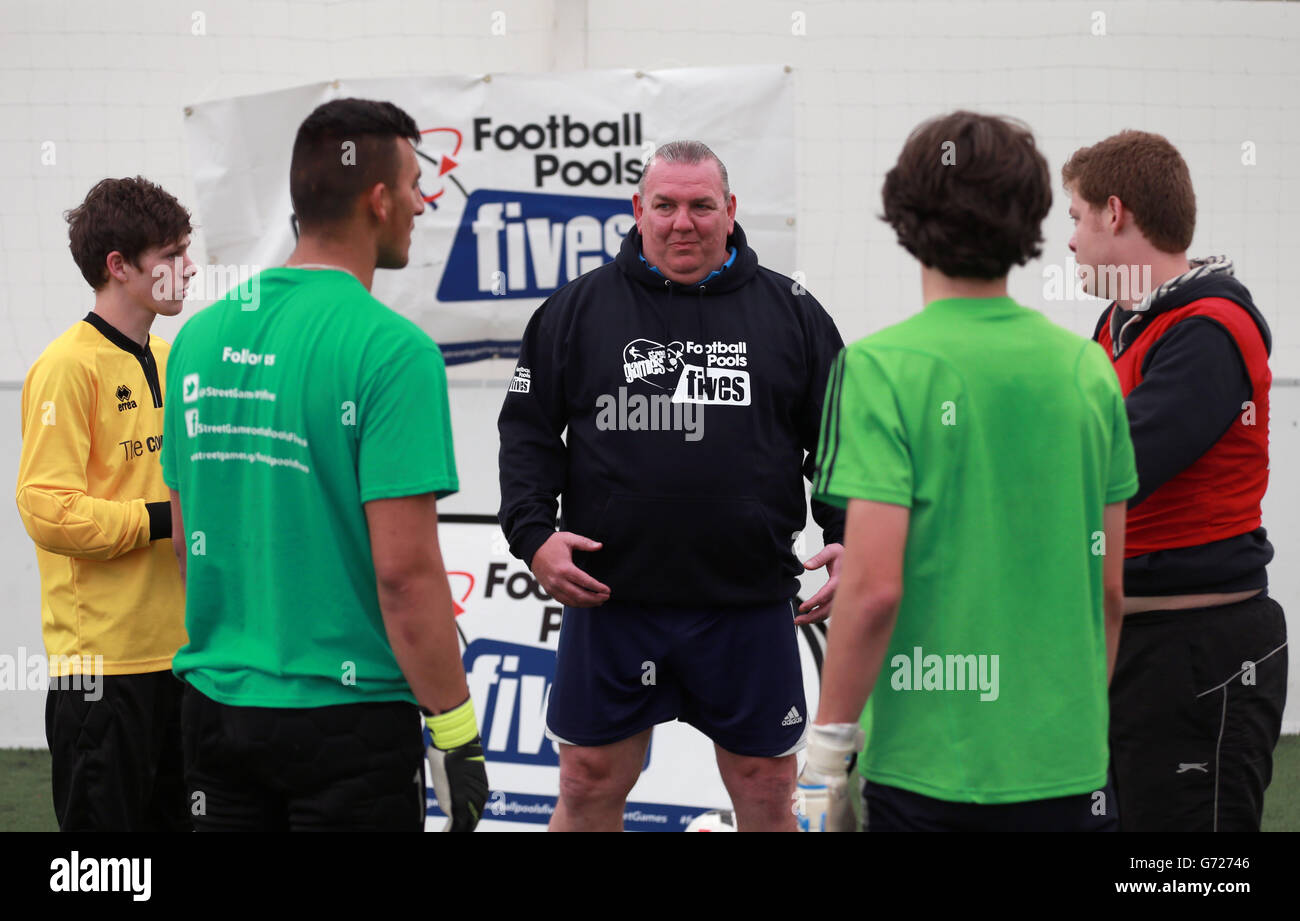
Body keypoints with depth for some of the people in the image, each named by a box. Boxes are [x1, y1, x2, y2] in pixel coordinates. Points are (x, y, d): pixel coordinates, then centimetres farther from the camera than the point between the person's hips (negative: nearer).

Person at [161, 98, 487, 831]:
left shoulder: (201, 336, 5)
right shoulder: (391, 348, -16)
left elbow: (186, 538, 12)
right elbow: (404, 568, -20)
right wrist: (456, 730, -12)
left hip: (217, 702, 6)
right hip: (346, 708, -6)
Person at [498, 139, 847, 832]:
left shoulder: (791, 312, 7)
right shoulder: (578, 309, 5)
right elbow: (528, 432, 7)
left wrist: (850, 541, -3)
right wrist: (534, 534, -6)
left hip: (749, 605, 0)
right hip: (610, 596, 0)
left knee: (767, 791, 9)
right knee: (590, 784, 8)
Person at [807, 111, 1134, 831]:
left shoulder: (883, 367, -11)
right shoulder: (1088, 369, 3)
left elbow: (874, 588, -17)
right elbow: (1111, 591, 9)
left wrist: (830, 731, -5)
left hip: (928, 769, -4)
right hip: (1069, 769, 4)